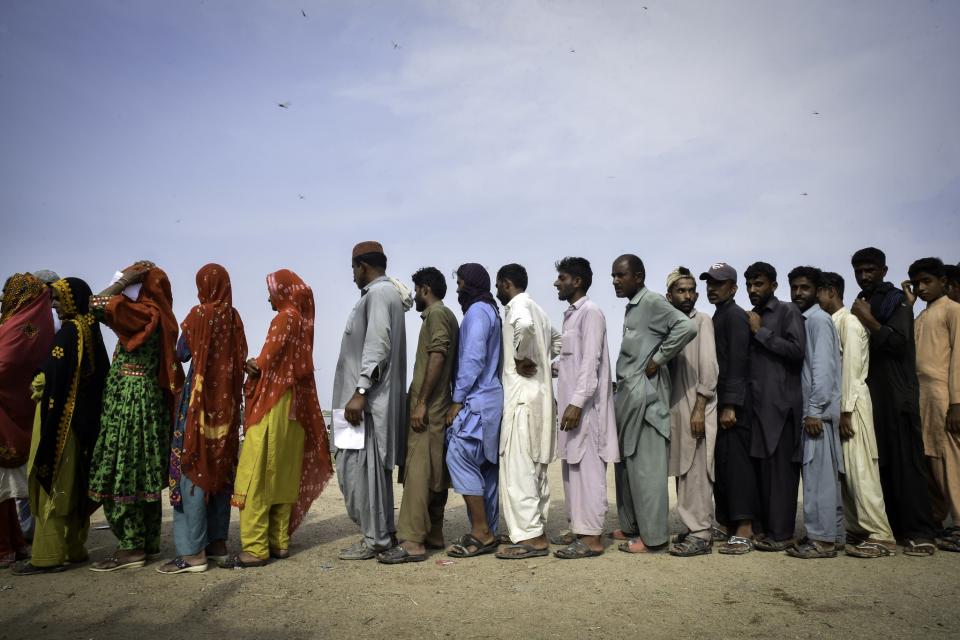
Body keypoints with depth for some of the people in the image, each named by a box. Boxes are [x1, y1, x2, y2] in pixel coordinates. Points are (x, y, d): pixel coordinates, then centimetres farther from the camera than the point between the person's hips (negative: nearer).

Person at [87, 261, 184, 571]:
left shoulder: (143, 313, -13)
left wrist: (126, 279, -3)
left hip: (130, 402, -9)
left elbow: (97, 305, -14)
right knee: (143, 474, 12)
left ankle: (132, 547, 1)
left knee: (121, 474, -4)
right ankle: (149, 542, 18)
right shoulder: (159, 317, 12)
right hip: (149, 401, 9)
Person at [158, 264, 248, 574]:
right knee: (221, 467, 11)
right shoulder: (234, 317, 6)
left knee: (192, 467, -3)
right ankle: (218, 543, 19)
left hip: (200, 397, -6)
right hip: (227, 400, 6)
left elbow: (182, 354, -1)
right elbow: (240, 358, 9)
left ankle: (192, 552, -3)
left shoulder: (199, 314, -7)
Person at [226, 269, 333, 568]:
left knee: (255, 478, -6)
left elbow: (264, 363, -12)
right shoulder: (302, 319, 14)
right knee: (283, 477, 10)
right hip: (293, 407, 9)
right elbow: (285, 363, 11)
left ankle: (254, 548, -5)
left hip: (271, 407, -9)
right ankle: (280, 542, 14)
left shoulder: (285, 317, -10)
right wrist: (257, 364, 1)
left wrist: (250, 365, 7)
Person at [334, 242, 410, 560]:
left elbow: (377, 346, -20)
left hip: (369, 399, -10)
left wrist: (360, 392, -23)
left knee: (358, 465, -5)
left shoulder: (379, 292, -10)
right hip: (373, 398, 10)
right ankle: (384, 531, 22)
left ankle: (375, 538, 3)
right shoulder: (387, 292, 19)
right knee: (373, 465, 14)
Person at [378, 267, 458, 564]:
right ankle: (433, 535, 17)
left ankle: (412, 542, -11)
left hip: (428, 407, -10)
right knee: (435, 473, 11)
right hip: (437, 407, 10)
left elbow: (437, 358, -19)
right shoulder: (446, 315, 21)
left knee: (418, 471, -11)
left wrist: (421, 402, -20)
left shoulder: (436, 314, -8)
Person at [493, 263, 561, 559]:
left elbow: (525, 325, -34)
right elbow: (558, 341, 31)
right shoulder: (535, 308, 20)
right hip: (540, 395, 10)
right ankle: (538, 529, 20)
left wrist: (523, 358, -20)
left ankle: (530, 537, -6)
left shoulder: (517, 306, -9)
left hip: (522, 396, -10)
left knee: (518, 467, -8)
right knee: (535, 466, 13)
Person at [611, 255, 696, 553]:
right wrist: (621, 393, 12)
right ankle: (631, 526, 26)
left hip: (643, 395, -9)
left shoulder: (652, 302, -9)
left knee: (646, 466, -3)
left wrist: (657, 360, -16)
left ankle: (653, 536, 6)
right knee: (625, 463, 14)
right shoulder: (632, 307, 17)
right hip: (627, 395, 9)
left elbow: (687, 327, -23)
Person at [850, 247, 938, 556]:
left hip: (897, 395, -6)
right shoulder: (859, 306, 18)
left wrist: (869, 321, -14)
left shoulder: (895, 300, 1)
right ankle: (891, 527, 11)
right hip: (869, 396, 6)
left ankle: (919, 533, -2)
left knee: (906, 464, -6)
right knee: (879, 465, 5)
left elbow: (900, 343, -12)